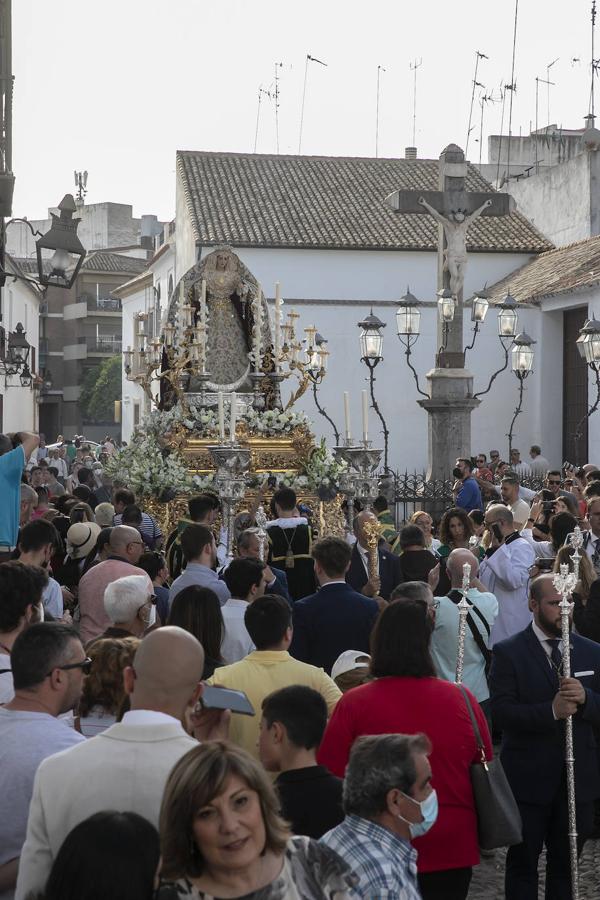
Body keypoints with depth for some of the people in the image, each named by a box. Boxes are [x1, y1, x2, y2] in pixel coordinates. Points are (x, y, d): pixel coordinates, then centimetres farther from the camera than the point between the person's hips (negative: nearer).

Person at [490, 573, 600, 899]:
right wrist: (551, 710, -28)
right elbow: (501, 713, -16)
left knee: (566, 862, 14)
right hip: (528, 778, -3)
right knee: (523, 862, 10)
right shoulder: (508, 652, -7)